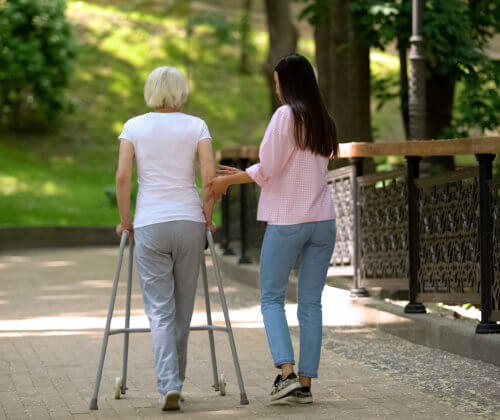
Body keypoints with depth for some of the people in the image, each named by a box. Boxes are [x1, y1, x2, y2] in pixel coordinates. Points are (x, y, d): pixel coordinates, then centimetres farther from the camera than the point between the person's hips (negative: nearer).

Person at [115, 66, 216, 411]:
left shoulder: (134, 127, 3)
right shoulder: (196, 126, 3)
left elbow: (122, 176, -6)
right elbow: (210, 175, -7)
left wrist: (125, 221, 4)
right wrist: (207, 216, 5)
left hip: (149, 226, -1)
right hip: (189, 221, 1)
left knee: (160, 311, 0)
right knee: (183, 309, 13)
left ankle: (169, 386, -15)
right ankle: (173, 381, 20)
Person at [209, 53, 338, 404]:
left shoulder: (286, 116, -10)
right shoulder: (324, 121, 12)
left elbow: (268, 169, -12)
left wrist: (229, 180, 2)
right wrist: (242, 175, 20)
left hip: (287, 221, -6)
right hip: (323, 221, 6)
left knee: (272, 298, 5)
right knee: (311, 302, 7)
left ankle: (287, 372, -9)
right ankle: (306, 382, 7)